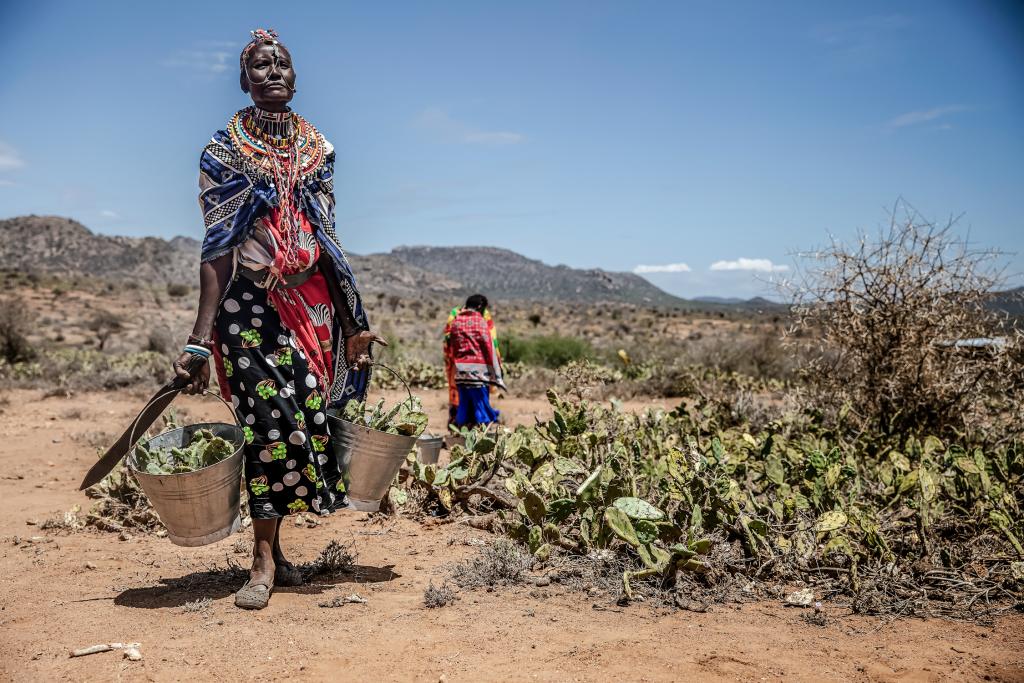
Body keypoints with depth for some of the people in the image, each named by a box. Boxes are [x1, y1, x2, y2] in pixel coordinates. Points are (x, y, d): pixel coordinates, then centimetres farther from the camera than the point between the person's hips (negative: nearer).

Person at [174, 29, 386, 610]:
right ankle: (266, 560, 2)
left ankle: (272, 549, 17)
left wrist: (351, 324, 11)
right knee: (275, 422, -11)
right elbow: (218, 250, -5)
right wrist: (200, 340, -13)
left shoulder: (318, 149, 12)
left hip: (312, 304, 4)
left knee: (304, 421, 1)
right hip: (250, 304, -4)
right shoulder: (224, 151, 1)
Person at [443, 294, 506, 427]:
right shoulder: (481, 321, -4)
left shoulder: (455, 321, 10)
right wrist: (498, 376, -8)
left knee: (463, 405, 10)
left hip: (459, 371, 5)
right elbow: (490, 349, -8)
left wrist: (450, 368, 17)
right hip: (478, 370, -5)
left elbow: (449, 348, 11)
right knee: (481, 405, -1)